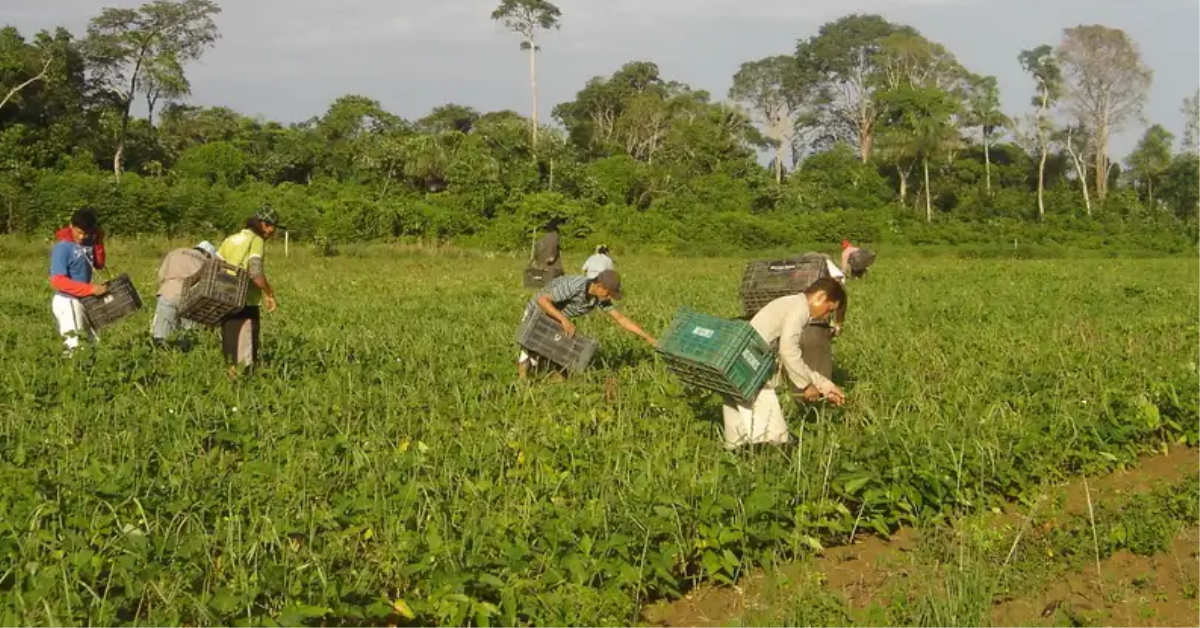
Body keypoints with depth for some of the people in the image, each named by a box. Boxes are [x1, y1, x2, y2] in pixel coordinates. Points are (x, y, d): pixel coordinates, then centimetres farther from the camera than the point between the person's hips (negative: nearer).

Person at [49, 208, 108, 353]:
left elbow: (99, 264, 8)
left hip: (85, 300, 8)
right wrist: (90, 289, -29)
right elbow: (58, 281, -25)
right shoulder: (62, 247, -20)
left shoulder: (87, 241, 0)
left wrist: (98, 241, -8)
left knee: (96, 341, 16)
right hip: (67, 301, -8)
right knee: (73, 346, -9)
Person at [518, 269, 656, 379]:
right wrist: (564, 319, -42)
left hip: (556, 320, 6)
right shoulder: (573, 287, -38)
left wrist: (647, 337, -11)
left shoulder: (600, 297, -16)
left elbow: (621, 318, -9)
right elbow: (541, 299, -35)